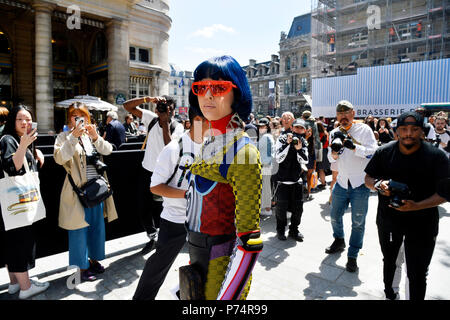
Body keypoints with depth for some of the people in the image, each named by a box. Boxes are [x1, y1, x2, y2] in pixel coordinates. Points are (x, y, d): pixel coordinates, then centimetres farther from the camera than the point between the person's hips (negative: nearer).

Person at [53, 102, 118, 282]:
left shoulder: (92, 135, 12)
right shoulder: (64, 137, -4)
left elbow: (108, 150, -2)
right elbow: (59, 158, -21)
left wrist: (96, 137, -18)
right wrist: (74, 136, -27)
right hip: (78, 190, -5)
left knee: (97, 226, 15)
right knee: (80, 229, 3)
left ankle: (93, 259, 33)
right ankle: (81, 267, 18)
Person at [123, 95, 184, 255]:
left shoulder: (177, 127, -11)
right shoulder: (151, 118, -3)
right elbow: (127, 106, -6)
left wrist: (165, 123, -25)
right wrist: (148, 98, -19)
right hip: (147, 171, 4)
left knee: (159, 209, 5)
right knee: (143, 207, 12)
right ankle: (152, 237, 35)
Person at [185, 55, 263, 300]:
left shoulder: (243, 152, -21)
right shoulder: (208, 142, 5)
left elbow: (249, 242, -23)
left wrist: (226, 296, -23)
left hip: (222, 268, -7)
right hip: (198, 260, 8)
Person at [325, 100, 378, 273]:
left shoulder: (364, 129, -4)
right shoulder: (334, 133, 6)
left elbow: (374, 151, -15)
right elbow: (331, 159, 2)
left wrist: (354, 147, -29)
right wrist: (334, 151, -20)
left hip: (360, 183, -4)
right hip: (342, 182, 4)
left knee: (358, 222, 3)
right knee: (335, 216, 16)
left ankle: (352, 256, 17)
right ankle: (339, 241, 42)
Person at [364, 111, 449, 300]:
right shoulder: (384, 152, -6)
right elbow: (368, 179, 3)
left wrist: (417, 206, -27)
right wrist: (378, 185, -20)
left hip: (421, 225, -3)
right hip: (388, 219, 3)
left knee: (417, 274, 4)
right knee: (388, 261, 25)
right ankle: (388, 293, 51)